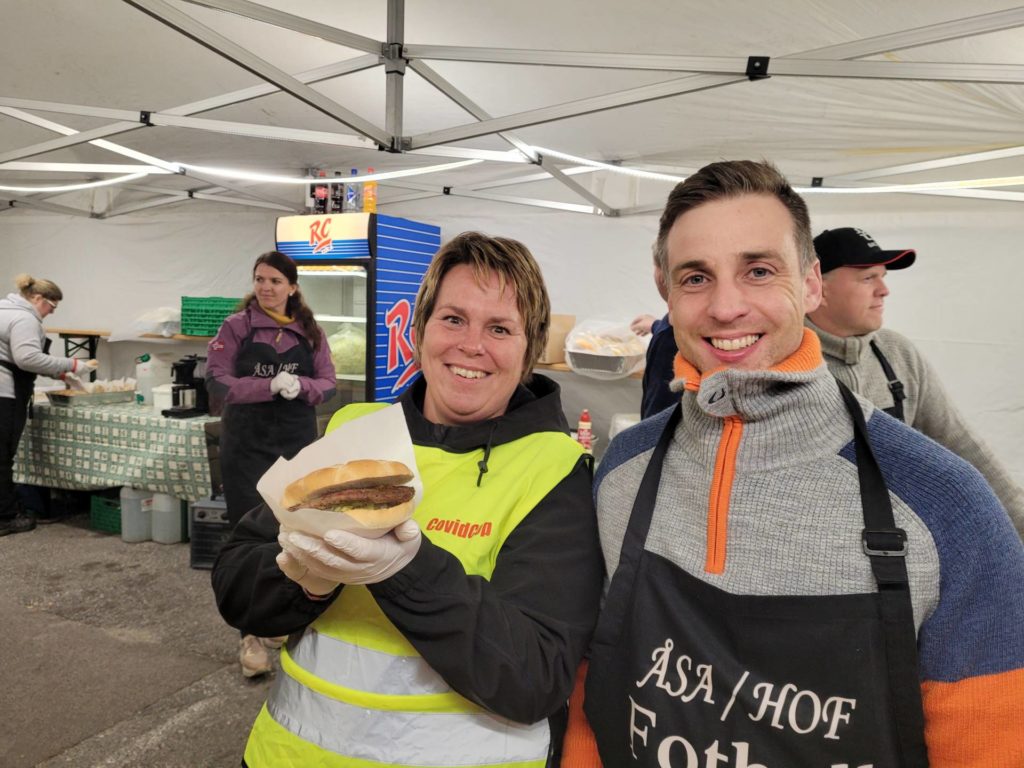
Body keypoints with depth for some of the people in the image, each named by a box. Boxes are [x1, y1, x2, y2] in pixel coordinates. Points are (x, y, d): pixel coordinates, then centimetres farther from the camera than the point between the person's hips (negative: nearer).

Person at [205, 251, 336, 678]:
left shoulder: (311, 333, 5)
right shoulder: (237, 327, -2)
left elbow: (328, 384, 2)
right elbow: (217, 380, -9)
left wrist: (300, 385, -20)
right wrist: (269, 386, -22)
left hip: (298, 446, 3)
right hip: (246, 447, -3)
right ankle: (252, 635, 8)